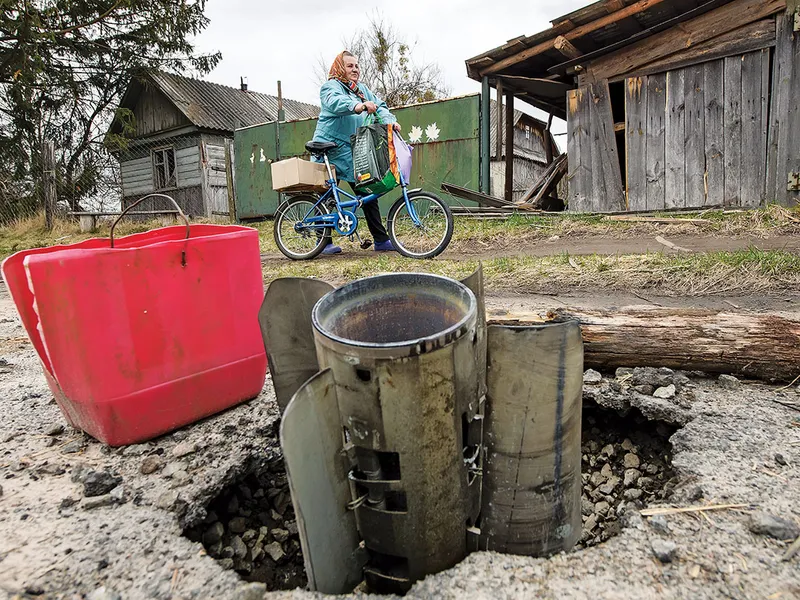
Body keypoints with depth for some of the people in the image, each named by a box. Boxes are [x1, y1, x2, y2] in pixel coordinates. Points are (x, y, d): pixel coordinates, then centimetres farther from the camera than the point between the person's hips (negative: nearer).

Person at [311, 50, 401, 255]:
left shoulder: (363, 89, 20)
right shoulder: (331, 86, -3)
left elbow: (379, 106, 8)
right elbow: (335, 102, -26)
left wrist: (390, 121, -13)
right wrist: (358, 106, -44)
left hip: (355, 152, 7)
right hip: (330, 151, -7)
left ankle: (381, 240, 6)